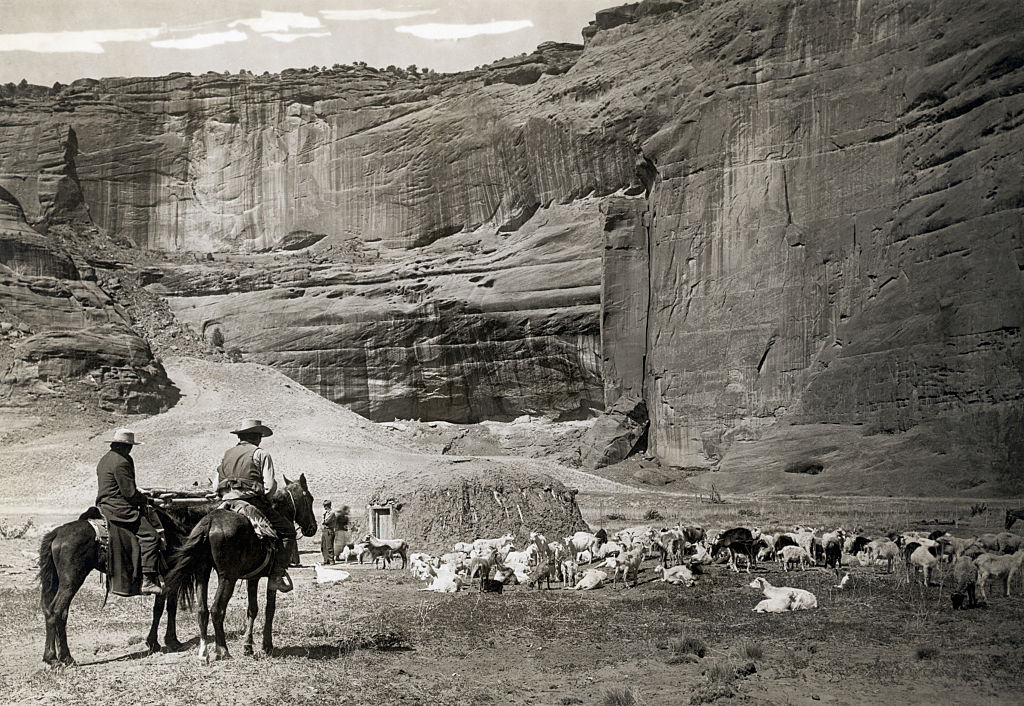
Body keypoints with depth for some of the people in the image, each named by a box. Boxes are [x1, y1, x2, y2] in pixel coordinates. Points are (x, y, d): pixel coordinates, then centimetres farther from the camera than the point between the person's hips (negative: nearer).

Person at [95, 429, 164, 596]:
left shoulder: (105, 460, 20)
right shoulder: (121, 462, -14)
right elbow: (130, 492, -17)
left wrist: (140, 497, 20)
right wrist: (145, 500, 1)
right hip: (118, 509, -11)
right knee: (150, 535, -16)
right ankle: (148, 580, -24)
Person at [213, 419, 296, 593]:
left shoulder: (226, 455, 20)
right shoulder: (261, 454, 2)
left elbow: (215, 485, 18)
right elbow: (270, 485, -6)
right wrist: (265, 499, 12)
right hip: (253, 502, -6)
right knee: (287, 529, 3)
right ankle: (277, 575, -9)